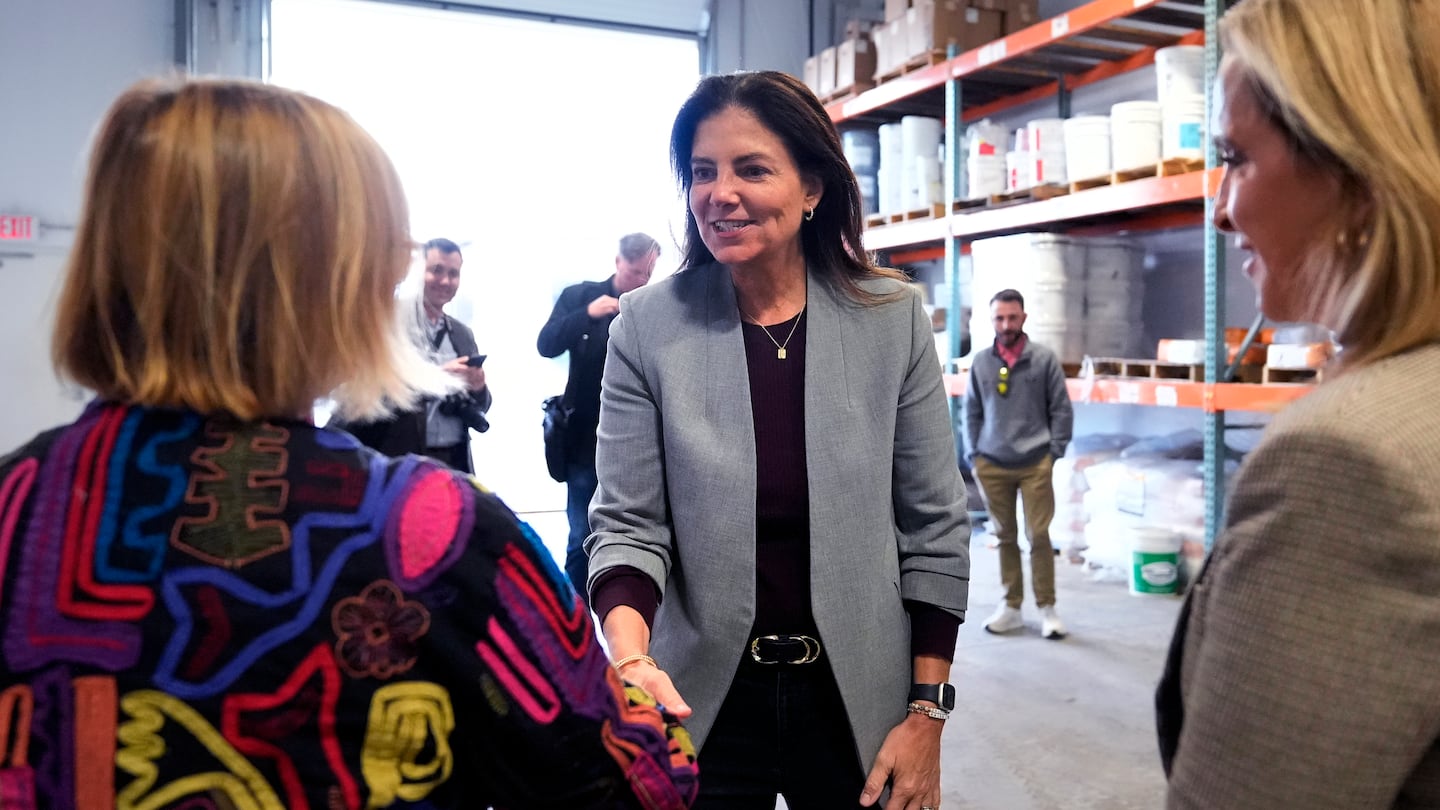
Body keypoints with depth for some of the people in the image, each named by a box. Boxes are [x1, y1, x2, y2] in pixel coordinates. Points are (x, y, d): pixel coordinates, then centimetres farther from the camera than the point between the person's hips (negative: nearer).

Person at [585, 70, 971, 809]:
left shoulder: (892, 318, -7)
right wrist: (630, 658, -26)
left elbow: (934, 528, -3)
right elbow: (628, 524, -8)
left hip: (859, 701, 1)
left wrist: (926, 713, -4)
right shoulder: (648, 327, -9)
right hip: (700, 705, 0)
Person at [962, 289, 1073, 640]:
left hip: (1035, 464, -2)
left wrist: (1054, 452, -3)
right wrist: (972, 454, 6)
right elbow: (972, 411, 12)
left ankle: (1047, 608, 11)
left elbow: (1062, 409, 3)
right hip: (991, 465, 2)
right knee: (1005, 536, 9)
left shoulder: (1045, 358, 1)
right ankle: (1011, 606, 19)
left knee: (1038, 536, -2)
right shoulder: (980, 361, 6)